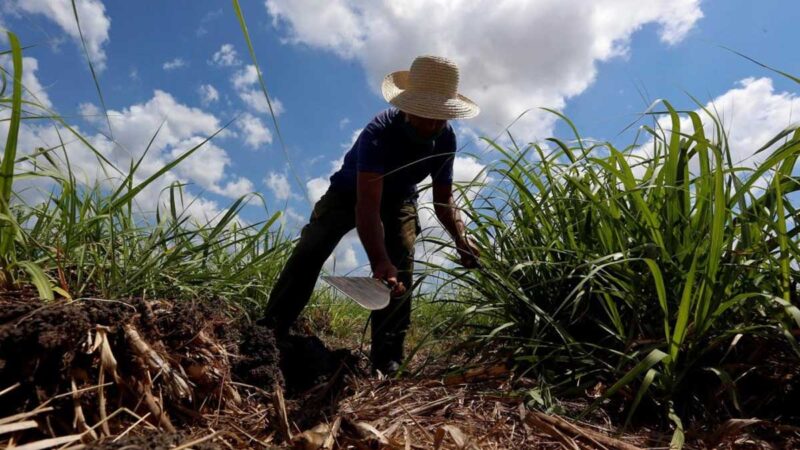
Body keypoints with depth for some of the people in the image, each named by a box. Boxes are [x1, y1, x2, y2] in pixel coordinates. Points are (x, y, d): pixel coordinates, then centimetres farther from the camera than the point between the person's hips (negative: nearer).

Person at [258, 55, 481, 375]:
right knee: (309, 251, -21)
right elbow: (367, 206, -49)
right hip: (350, 192, -3)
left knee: (401, 270, -18)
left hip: (398, 200, 3)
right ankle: (269, 333, -13)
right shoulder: (380, 132, -38)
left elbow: (443, 198, -12)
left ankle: (387, 360, -16)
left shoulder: (445, 140, -21)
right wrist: (380, 262, -64)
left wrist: (461, 239, -31)